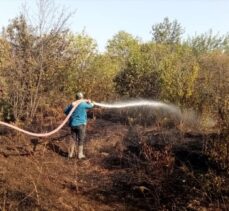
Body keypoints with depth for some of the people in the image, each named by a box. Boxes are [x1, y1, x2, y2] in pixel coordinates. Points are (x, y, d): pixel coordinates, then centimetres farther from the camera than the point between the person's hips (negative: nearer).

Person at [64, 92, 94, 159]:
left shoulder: (71, 104, 2)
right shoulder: (83, 104, -12)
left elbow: (65, 111, 14)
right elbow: (91, 106, 5)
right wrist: (89, 102, 26)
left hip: (73, 124, 5)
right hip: (81, 124, -5)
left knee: (73, 139, 14)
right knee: (81, 140, 6)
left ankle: (71, 153, 19)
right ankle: (80, 154, 11)